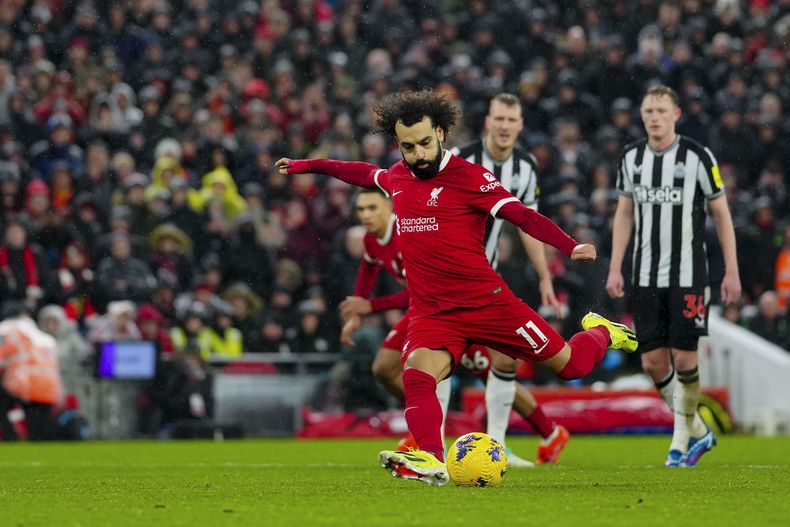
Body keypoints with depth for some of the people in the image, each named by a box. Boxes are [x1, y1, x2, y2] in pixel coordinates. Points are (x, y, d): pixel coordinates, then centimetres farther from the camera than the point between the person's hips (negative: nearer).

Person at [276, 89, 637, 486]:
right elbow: (366, 174, 33)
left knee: (570, 365, 3)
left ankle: (600, 333, 37)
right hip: (431, 312, 4)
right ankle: (431, 462, -42)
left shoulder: (467, 176, -9)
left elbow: (522, 215, -17)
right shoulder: (397, 177, 10)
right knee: (417, 373, -28)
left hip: (485, 300, -4)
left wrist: (571, 247, -31)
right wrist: (310, 166, 44)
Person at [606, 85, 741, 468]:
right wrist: (615, 268, 9)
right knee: (652, 362, 1)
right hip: (645, 276, 4)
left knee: (684, 358, -7)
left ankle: (681, 441, 8)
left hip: (687, 276, -4)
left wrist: (731, 271, -4)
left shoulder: (697, 156, -6)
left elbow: (721, 214, 0)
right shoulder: (631, 157, 6)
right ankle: (698, 431, 20)